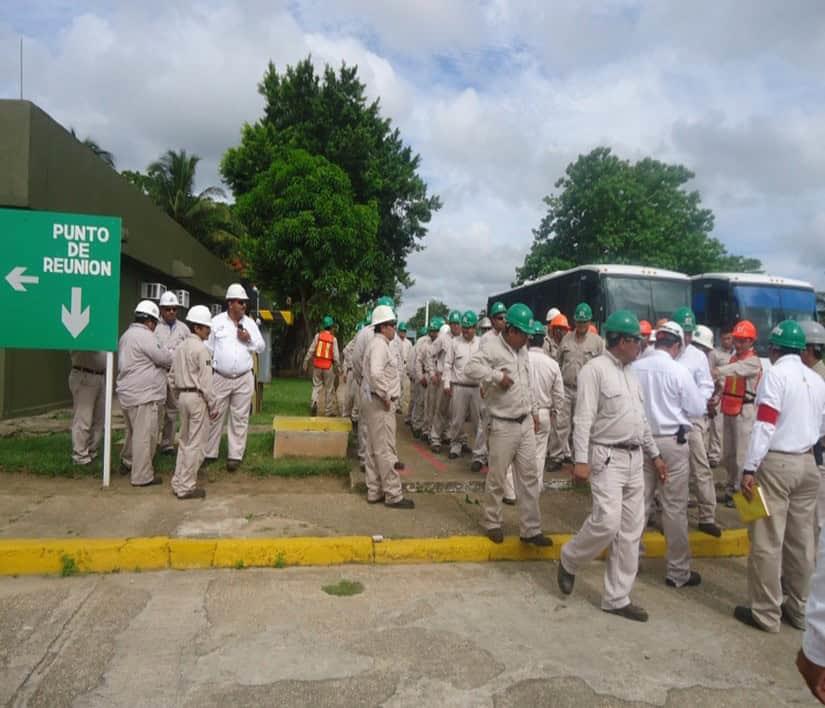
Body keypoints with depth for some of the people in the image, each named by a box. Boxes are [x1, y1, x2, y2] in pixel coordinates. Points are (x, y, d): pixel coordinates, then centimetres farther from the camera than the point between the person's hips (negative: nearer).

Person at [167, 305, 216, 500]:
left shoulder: (180, 348, 12)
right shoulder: (201, 349, -14)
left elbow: (172, 377, 14)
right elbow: (206, 381, -16)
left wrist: (179, 396, 22)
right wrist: (213, 406, -10)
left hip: (182, 396, 9)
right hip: (198, 398, -8)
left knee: (184, 441, 17)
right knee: (195, 444, 0)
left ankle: (178, 483, 24)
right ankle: (186, 487, 5)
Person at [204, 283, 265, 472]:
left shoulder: (250, 323, 5)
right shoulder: (217, 321, -1)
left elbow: (261, 347, 8)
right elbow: (208, 348, 2)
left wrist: (249, 340, -11)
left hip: (244, 379, 2)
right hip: (220, 378, -1)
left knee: (239, 418, 5)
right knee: (215, 416, 6)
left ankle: (235, 455, 12)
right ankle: (209, 453, 18)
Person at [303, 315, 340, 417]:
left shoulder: (318, 336, -2)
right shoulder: (333, 339, -5)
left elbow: (311, 350, -1)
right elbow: (336, 355, -6)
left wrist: (306, 362, 8)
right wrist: (338, 366, 4)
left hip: (317, 365, 2)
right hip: (328, 366, -2)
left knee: (316, 386, 12)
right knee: (329, 389, 8)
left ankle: (314, 402, -13)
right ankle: (328, 410, 13)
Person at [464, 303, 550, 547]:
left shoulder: (522, 351, 12)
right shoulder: (492, 348, -13)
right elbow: (470, 368, -30)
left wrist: (534, 411, 22)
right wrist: (497, 375, -28)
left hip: (525, 424, 7)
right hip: (503, 426, -7)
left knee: (529, 477, 10)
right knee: (497, 479, 6)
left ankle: (530, 529, 19)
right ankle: (492, 524, 25)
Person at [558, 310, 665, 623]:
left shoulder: (631, 373, 15)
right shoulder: (595, 369, -10)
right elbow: (584, 419, -16)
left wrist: (654, 455, 19)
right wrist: (581, 460, -22)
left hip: (634, 458, 8)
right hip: (607, 457, -8)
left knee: (631, 530, 8)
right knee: (607, 522, -16)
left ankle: (617, 598, 18)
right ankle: (569, 561, 13)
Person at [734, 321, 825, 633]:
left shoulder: (775, 375, -11)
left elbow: (765, 426, -17)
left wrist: (749, 469, -17)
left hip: (776, 463, -7)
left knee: (767, 541, 0)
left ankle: (766, 613, 7)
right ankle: (799, 609, 23)